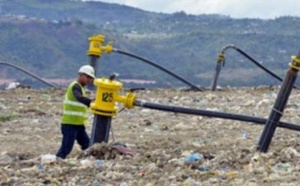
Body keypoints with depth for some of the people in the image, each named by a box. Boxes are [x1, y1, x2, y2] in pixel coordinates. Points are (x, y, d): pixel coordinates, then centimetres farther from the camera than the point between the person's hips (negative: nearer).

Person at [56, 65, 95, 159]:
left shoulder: (79, 87, 19)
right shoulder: (75, 86, -14)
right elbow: (79, 98, -36)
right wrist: (92, 102, -51)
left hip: (78, 124, 10)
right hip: (70, 124, -10)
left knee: (87, 146, 7)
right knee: (65, 149, -9)